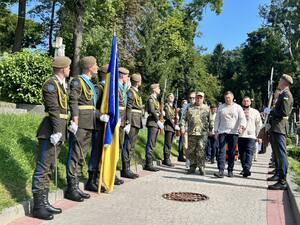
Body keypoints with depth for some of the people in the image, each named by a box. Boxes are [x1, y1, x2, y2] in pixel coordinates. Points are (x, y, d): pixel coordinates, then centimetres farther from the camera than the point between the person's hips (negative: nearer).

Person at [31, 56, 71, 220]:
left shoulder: (62, 84, 18)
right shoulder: (50, 84, -10)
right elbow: (53, 109, -18)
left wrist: (60, 131, 17)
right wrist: (56, 131, -23)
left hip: (59, 131, 10)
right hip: (50, 131, -10)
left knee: (49, 168, 12)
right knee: (42, 169, -4)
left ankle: (44, 202, 20)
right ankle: (38, 207, 1)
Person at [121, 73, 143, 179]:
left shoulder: (137, 92, 21)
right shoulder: (131, 92, -9)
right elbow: (128, 108, -17)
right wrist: (128, 123, -23)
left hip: (137, 123, 10)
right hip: (132, 122, -10)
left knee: (131, 146, 11)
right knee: (128, 146, -8)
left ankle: (127, 169, 17)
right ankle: (125, 170, -5)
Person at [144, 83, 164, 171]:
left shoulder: (155, 99, 22)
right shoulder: (151, 99, -7)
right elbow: (152, 111, -16)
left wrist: (159, 122, 10)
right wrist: (158, 121, -14)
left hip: (156, 123, 10)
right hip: (152, 122, -10)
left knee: (153, 144, 9)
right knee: (151, 144, -10)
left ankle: (149, 163, 13)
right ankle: (148, 164, -9)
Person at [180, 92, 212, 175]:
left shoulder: (207, 108, 9)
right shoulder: (190, 108, 12)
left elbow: (210, 120, 8)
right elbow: (184, 118, 13)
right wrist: (182, 126, 1)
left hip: (202, 133, -2)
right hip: (191, 132, 2)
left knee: (201, 151, -7)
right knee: (191, 151, 6)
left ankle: (201, 167, 3)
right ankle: (192, 167, 17)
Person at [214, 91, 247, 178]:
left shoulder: (238, 107, 7)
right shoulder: (221, 107, 13)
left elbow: (243, 119, -4)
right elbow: (217, 120, 14)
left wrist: (242, 127, -24)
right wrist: (216, 131, 7)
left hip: (233, 133, 0)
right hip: (222, 132, 1)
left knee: (232, 153, 3)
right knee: (221, 151, -11)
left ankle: (230, 171, 14)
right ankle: (221, 171, -18)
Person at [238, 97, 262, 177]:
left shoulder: (255, 112, 13)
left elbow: (259, 125, 11)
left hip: (251, 136, -2)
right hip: (240, 136, 2)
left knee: (249, 153, -14)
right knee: (242, 153, 4)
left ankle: (247, 169, -22)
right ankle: (244, 168, 15)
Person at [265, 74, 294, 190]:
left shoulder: (286, 95, -12)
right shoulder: (282, 94, 20)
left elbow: (284, 112, -21)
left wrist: (270, 111, -12)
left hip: (280, 128, -11)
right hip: (276, 128, 11)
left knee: (281, 153, -13)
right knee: (276, 153, 20)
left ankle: (283, 181, -13)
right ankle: (278, 174, 34)